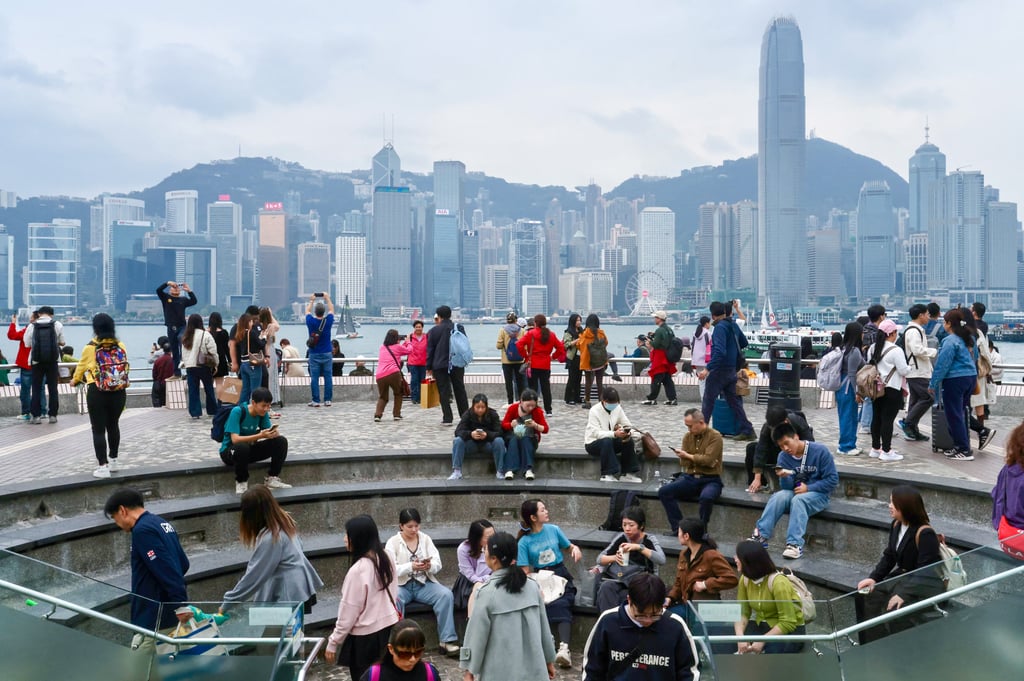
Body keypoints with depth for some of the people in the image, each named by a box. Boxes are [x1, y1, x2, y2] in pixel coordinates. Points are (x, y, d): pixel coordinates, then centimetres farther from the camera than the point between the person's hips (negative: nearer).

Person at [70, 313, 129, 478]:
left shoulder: (90, 347, -4)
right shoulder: (121, 346, 0)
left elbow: (81, 366, 14)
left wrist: (75, 380, 35)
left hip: (97, 391, -3)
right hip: (118, 391, 3)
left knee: (98, 429, 3)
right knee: (113, 425, 19)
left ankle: (103, 466, -1)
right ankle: (113, 460, 32)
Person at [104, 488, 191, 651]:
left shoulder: (142, 530, -17)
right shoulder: (163, 524, 12)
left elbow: (165, 570, -24)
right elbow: (183, 564, 16)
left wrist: (180, 603, -24)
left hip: (153, 619, -9)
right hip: (171, 613, 9)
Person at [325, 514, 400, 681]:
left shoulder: (358, 570, -23)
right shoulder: (386, 558, -1)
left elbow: (349, 610, -18)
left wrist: (333, 642, -7)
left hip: (365, 635, -7)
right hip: (388, 627, 7)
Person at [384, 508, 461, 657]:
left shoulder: (426, 539, 7)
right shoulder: (392, 542, -1)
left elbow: (438, 564, 1)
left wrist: (430, 566, -24)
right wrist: (411, 566, -29)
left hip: (424, 584, 2)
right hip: (401, 585, -2)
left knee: (446, 594, -25)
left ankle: (447, 640, -20)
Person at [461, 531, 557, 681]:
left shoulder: (487, 593, -15)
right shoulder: (532, 586, 0)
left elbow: (477, 634, -9)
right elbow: (544, 626, 8)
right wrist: (549, 660, 19)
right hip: (533, 667, 4)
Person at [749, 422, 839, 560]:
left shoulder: (820, 451, -12)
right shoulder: (783, 456, -2)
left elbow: (833, 480, -10)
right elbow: (787, 487, -3)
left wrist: (808, 488, -17)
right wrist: (784, 477, -26)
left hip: (817, 494, -4)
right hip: (794, 492, 4)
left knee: (798, 500, -34)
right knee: (778, 497, -28)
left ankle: (795, 544, -42)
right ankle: (761, 536, -31)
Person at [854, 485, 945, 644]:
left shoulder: (925, 533, -22)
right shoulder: (896, 525, 3)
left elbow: (924, 571, -25)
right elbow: (888, 556, 7)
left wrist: (904, 594, -33)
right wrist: (873, 577, -7)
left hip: (925, 585, -8)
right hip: (902, 577, 9)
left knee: (895, 608, -29)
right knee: (866, 596, -4)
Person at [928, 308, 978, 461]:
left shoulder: (950, 341, -17)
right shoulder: (968, 338, 10)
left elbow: (942, 364, -16)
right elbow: (973, 359, 19)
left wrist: (933, 384, -9)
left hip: (955, 380, -9)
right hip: (971, 377, 9)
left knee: (954, 415, -2)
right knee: (962, 413, 16)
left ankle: (964, 451, 0)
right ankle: (960, 446, 21)